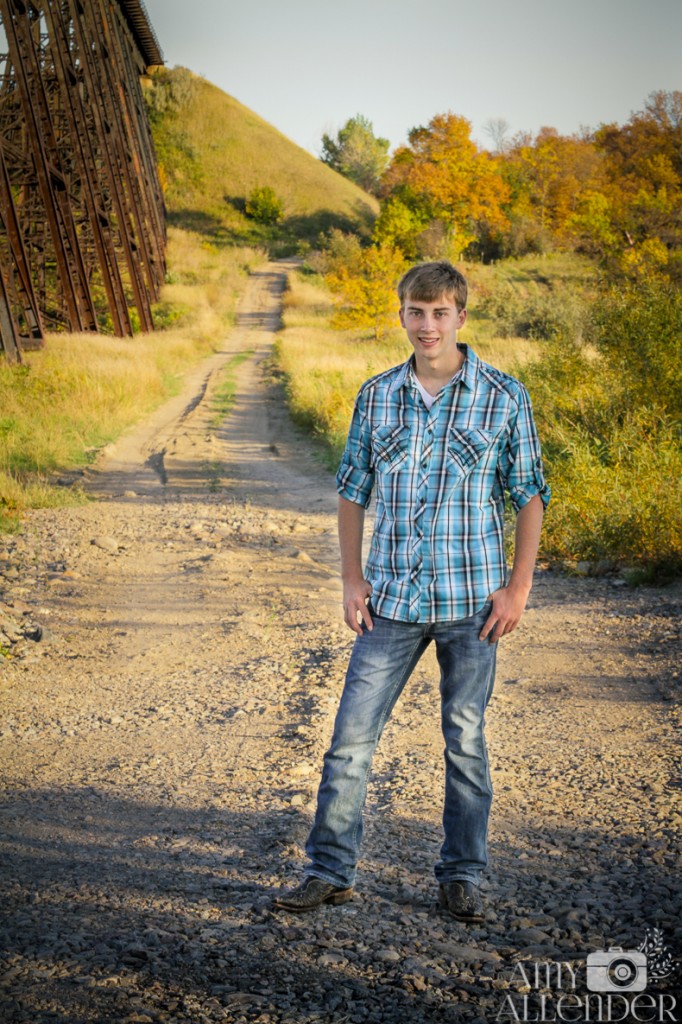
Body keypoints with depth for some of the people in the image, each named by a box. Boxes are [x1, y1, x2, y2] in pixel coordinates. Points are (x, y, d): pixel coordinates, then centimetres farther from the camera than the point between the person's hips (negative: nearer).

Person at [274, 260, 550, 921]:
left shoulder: (503, 397, -2)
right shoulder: (376, 396, 5)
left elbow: (528, 495, 2)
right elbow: (352, 490, 11)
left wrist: (517, 587, -4)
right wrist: (351, 580, 4)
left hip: (471, 601, -2)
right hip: (392, 600, 2)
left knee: (465, 742, 9)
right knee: (352, 737, 2)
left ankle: (461, 877, 23)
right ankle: (330, 871, 15)